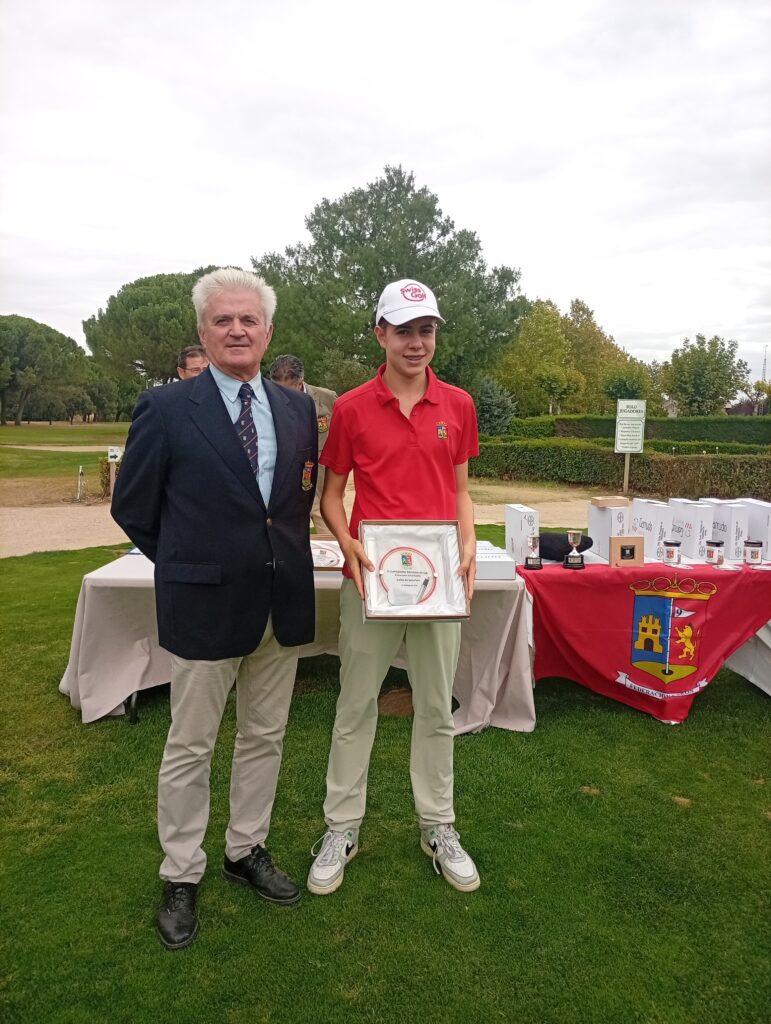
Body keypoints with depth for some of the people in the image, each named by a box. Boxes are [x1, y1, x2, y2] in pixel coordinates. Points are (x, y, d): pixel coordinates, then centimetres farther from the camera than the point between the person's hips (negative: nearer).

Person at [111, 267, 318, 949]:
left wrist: (278, 556, 5)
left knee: (265, 738, 17)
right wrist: (190, 563, 3)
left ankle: (246, 850, 38)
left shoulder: (299, 409, 5)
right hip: (205, 606, -4)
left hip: (283, 603, 4)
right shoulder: (165, 409, -7)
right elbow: (133, 507, -1)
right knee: (190, 747, 9)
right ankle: (181, 877, 29)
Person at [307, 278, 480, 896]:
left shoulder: (458, 405, 5)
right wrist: (349, 547, -13)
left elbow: (460, 490, 11)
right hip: (369, 576, -1)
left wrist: (469, 547, -4)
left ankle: (438, 827, 31)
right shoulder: (351, 408, -1)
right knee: (356, 705, 9)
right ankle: (342, 828, 27)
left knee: (437, 707, 13)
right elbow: (331, 494, 4)